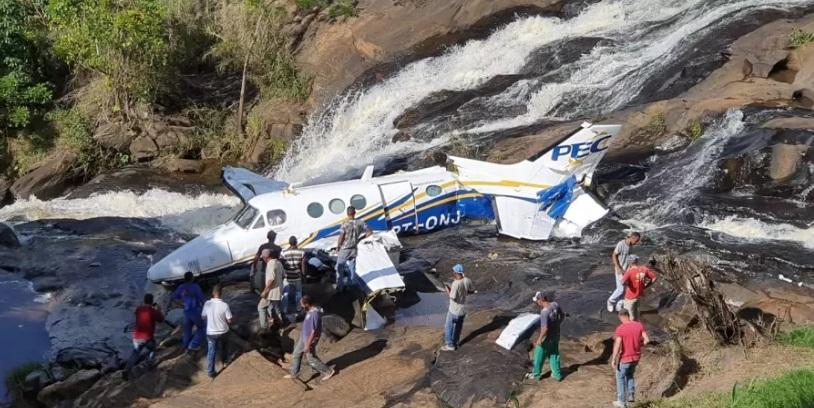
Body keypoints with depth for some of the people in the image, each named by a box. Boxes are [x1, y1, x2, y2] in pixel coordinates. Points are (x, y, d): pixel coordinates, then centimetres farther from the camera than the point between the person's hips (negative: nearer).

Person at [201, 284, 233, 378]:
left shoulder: (207, 304, -15)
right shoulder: (224, 305, -21)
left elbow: (203, 317, 0)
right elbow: (229, 320, -14)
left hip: (210, 332, 0)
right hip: (223, 332, 0)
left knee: (211, 352, 11)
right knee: (223, 348, 28)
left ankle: (210, 372, 13)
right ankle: (224, 362, 50)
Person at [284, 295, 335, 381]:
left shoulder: (314, 314, -33)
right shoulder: (311, 310, -3)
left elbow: (314, 332, -29)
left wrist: (307, 345, -23)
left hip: (309, 340, -9)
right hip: (303, 337, 9)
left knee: (311, 359, 7)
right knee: (296, 354, 19)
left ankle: (328, 371, 23)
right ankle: (293, 373, 36)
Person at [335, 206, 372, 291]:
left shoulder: (345, 225, -22)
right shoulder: (360, 223, -9)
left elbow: (341, 238, -21)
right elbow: (370, 232, -2)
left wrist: (338, 246, -1)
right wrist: (360, 239, 7)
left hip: (344, 249, -4)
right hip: (354, 249, 4)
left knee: (340, 268, 12)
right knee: (352, 268, 18)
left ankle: (340, 286, 16)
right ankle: (351, 285, 28)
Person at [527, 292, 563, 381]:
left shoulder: (544, 312, -32)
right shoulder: (555, 305, -10)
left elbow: (545, 328, -31)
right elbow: (562, 315, 8)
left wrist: (539, 340, -20)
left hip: (547, 338, -7)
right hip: (556, 336, 7)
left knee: (539, 356, 15)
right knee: (554, 355, 22)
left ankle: (536, 374, 31)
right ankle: (557, 375, 31)